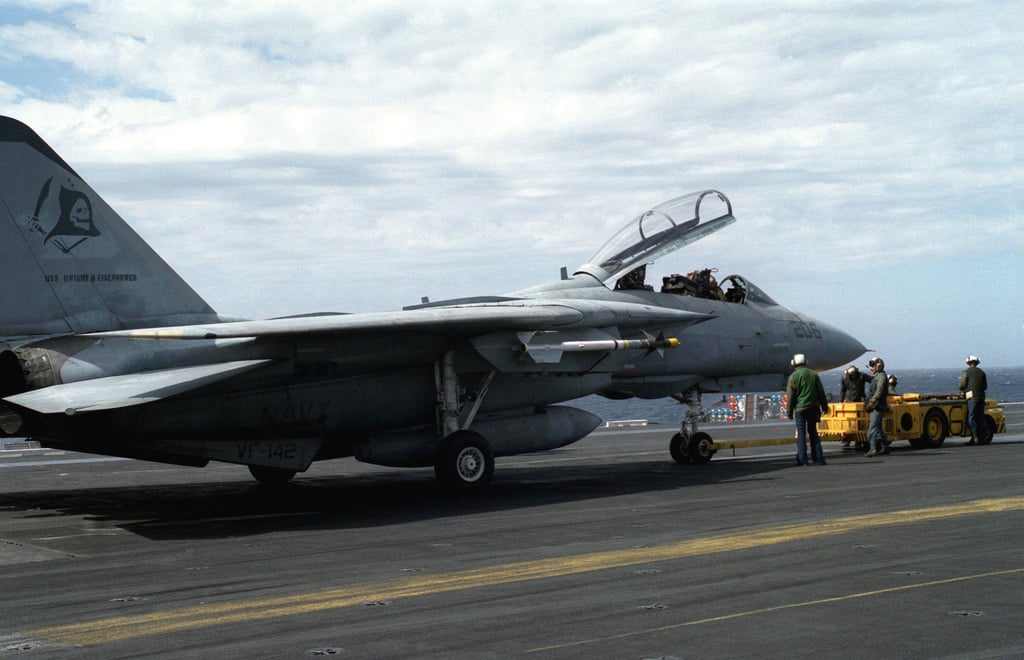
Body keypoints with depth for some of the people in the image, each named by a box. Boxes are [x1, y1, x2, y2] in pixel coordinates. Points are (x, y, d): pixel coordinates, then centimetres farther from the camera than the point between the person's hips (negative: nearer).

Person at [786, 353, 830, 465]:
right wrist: (824, 406, 15)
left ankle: (802, 459, -2)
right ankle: (818, 457, 10)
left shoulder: (793, 377, -7)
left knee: (801, 434, 1)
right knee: (813, 432, 12)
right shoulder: (813, 374, 4)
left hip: (800, 409, -4)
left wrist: (789, 411, 1)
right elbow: (821, 392, 7)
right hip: (813, 408, 4)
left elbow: (790, 396, -6)